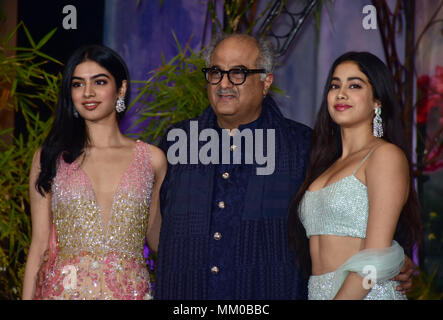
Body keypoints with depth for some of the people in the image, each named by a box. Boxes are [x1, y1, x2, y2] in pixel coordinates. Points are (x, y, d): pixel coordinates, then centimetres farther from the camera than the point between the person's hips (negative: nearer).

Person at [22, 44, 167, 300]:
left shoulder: (152, 159, 3)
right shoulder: (51, 158, 3)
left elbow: (157, 239, 9)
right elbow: (40, 245, 3)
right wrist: (28, 297, -3)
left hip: (130, 290, 1)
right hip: (64, 290, 0)